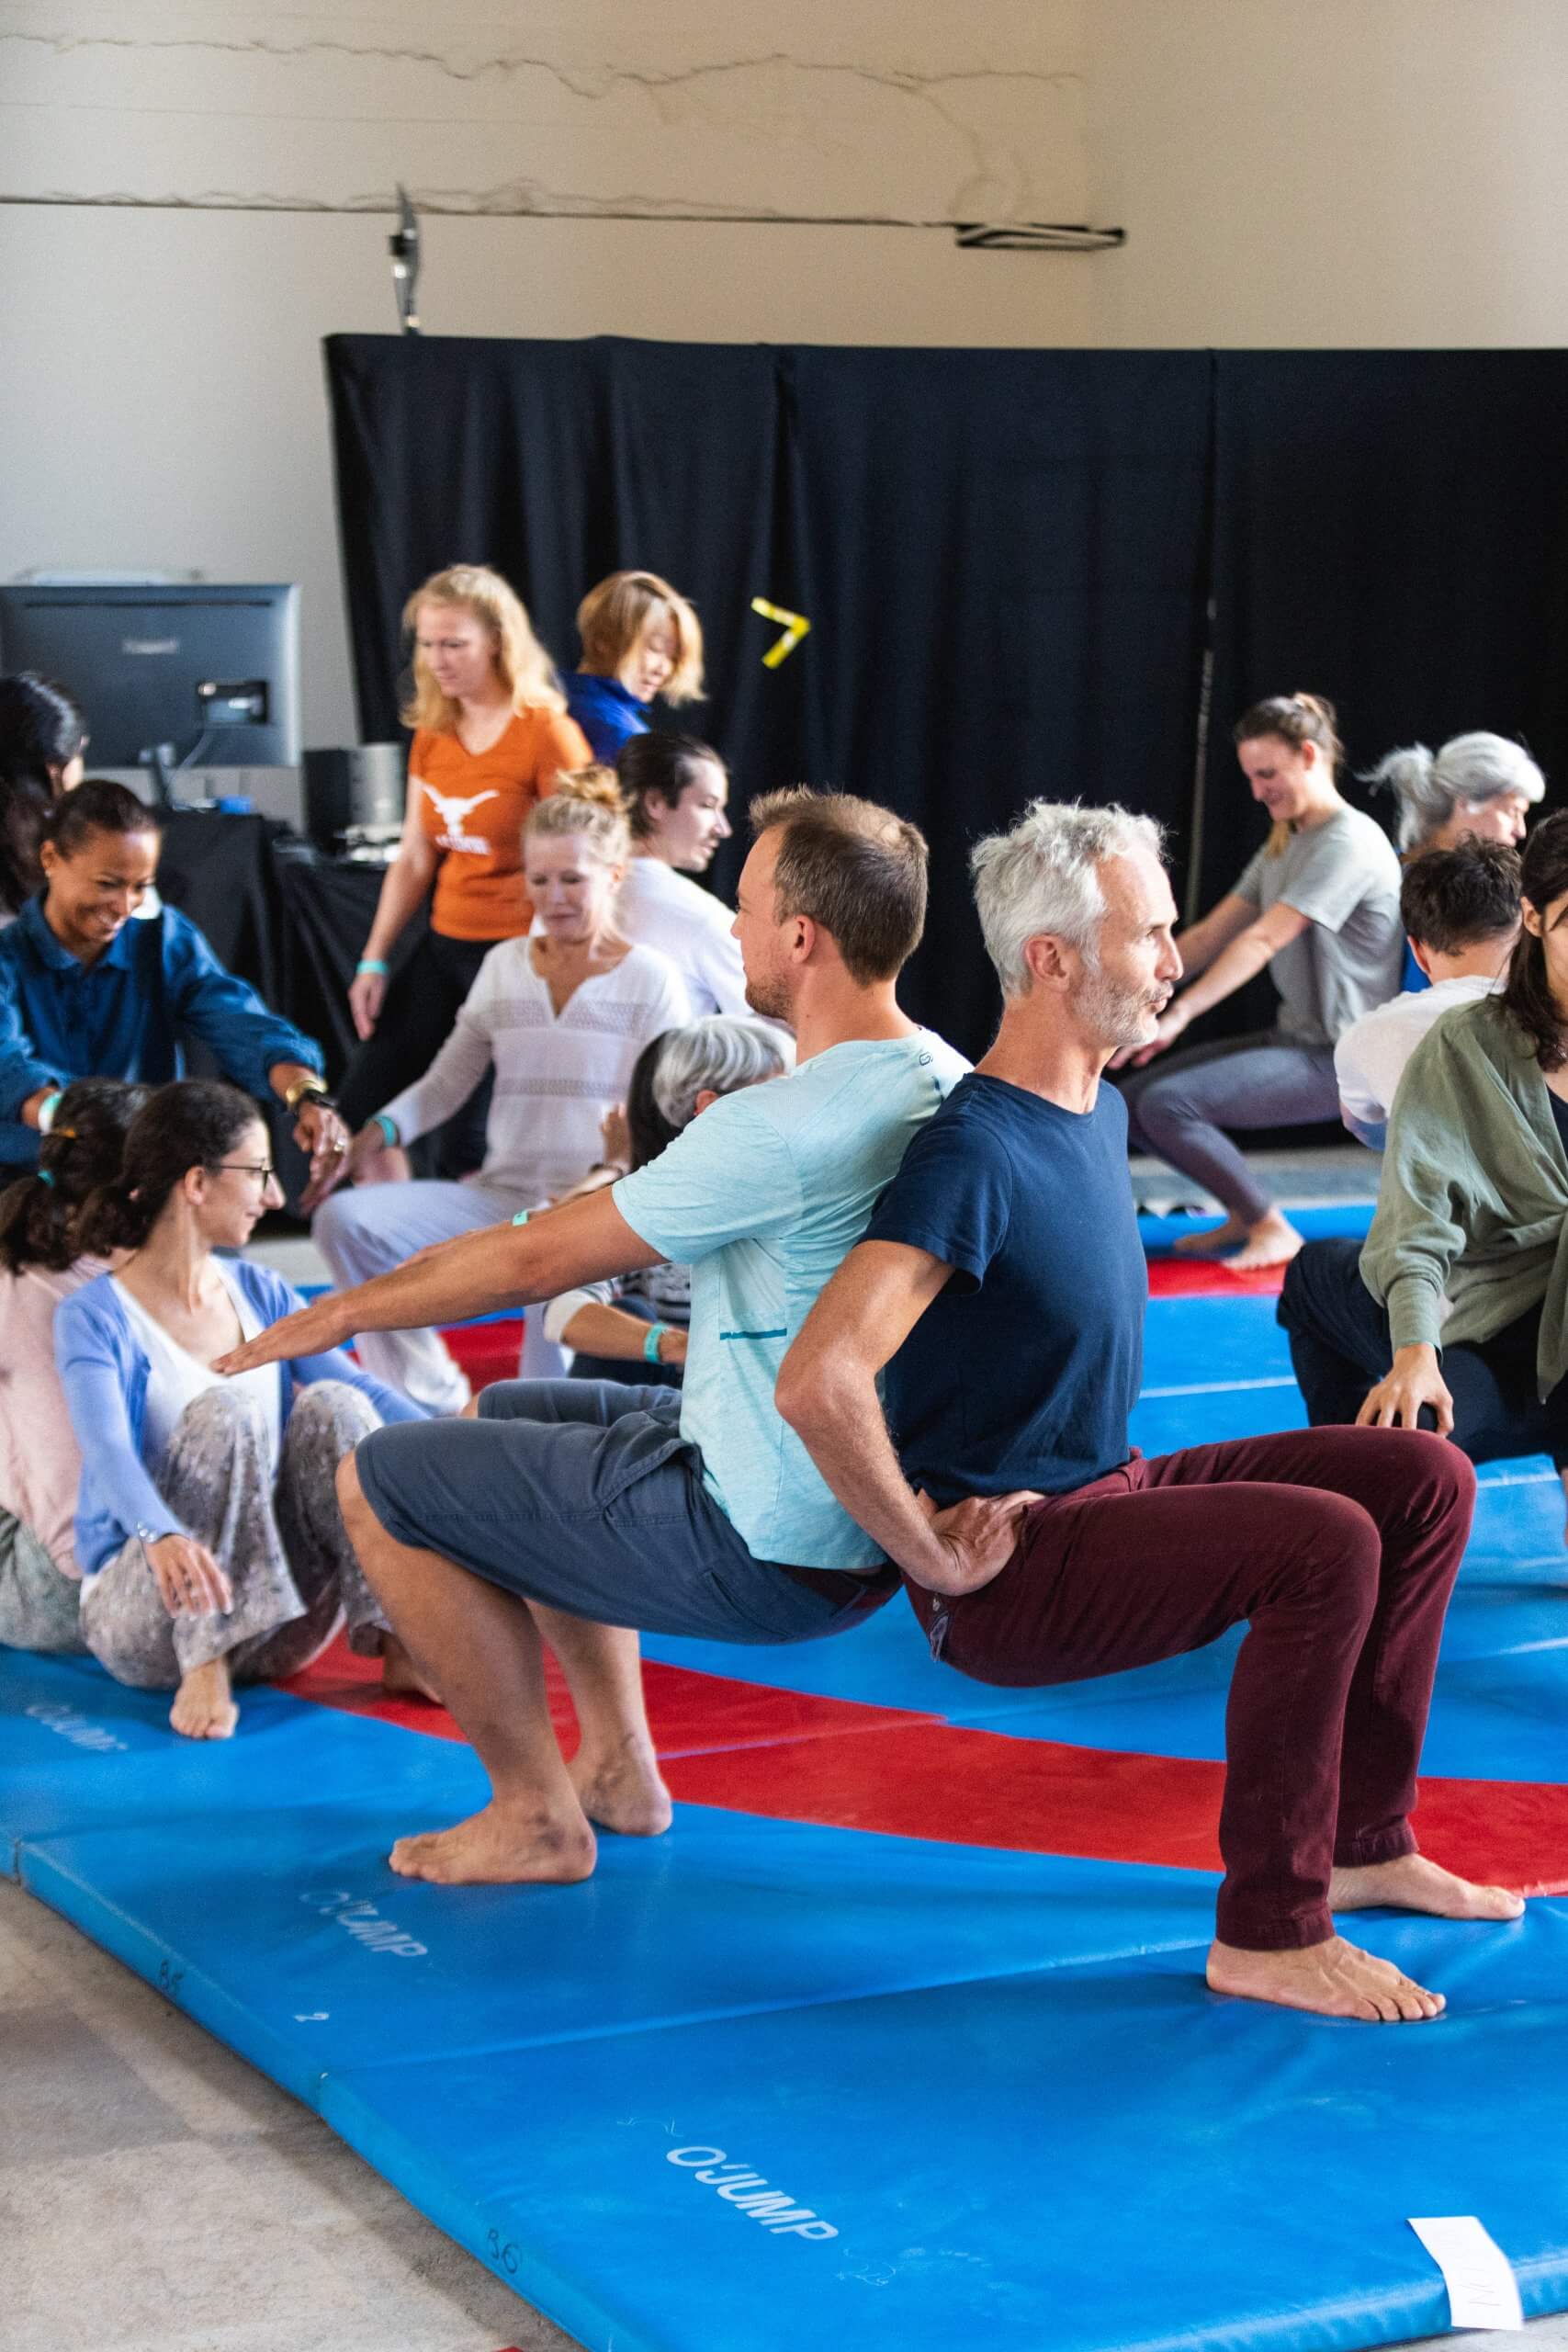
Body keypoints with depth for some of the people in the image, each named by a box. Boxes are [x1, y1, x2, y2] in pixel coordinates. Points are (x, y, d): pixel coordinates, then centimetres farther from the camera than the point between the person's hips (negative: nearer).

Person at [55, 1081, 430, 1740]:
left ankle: (398, 1641, -23)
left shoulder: (259, 1292, 10)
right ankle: (205, 1666, -29)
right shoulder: (94, 1317, -9)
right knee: (224, 1408, -27)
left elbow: (364, 1390, 1)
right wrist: (162, 1535, -47)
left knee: (332, 1405, -18)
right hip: (139, 1612, -5)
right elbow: (107, 1451, -26)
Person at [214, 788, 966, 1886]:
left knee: (380, 1482, 1)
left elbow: (537, 1260, -16)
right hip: (875, 1528, 9)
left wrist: (337, 1314, -2)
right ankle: (621, 1767, 27)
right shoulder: (945, 1082, 2)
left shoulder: (779, 1130, -25)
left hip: (763, 1552, -9)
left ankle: (537, 1818, 8)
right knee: (519, 1410, 27)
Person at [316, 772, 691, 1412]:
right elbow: (447, 1081, 17)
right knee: (346, 1221, -19)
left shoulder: (651, 981, 3)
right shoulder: (505, 966, 15)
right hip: (503, 1193, 5)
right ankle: (432, 1402, -10)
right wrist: (383, 1128, -3)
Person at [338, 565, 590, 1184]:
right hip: (444, 942, 7)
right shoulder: (432, 734, 10)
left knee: (468, 1151, -7)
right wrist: (374, 962, 7)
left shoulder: (546, 732, -11)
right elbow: (414, 860, 13)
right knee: (361, 1111, 5)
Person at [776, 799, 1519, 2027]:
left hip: (1105, 1492, 10)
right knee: (1324, 1545, -27)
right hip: (1011, 1566, -10)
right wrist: (936, 1557, -24)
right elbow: (818, 1382, -33)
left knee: (1424, 1481, 3)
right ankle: (1269, 1932, -15)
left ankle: (1362, 1843, 11)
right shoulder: (976, 1152, -22)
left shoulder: (1101, 1113, 9)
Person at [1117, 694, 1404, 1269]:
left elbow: (1264, 941, -25)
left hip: (1338, 1063, -10)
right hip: (1293, 1042, 10)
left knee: (1168, 1104, -24)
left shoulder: (1349, 843, -15)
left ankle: (1274, 1231, -10)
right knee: (1132, 1104, 1)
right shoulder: (1285, 843, 15)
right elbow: (1211, 935, 11)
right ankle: (1246, 1213, 13)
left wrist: (1178, 1015, -31)